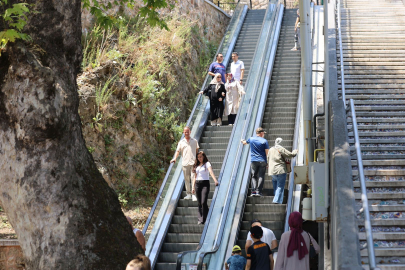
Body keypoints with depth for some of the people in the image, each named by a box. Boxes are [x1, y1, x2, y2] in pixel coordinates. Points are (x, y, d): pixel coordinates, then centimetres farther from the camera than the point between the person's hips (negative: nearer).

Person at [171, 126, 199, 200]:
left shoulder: (194, 141, 10)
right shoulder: (181, 142, 10)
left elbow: (197, 150, 15)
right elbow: (178, 151, 3)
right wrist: (175, 158, -13)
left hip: (193, 163, -2)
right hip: (185, 163, 2)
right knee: (186, 179, 5)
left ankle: (194, 194, -7)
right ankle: (188, 194, 12)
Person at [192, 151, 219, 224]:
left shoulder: (207, 164, -1)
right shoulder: (196, 165, 16)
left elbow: (211, 172, -19)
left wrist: (215, 180, -34)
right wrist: (193, 187, 12)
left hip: (205, 183, -5)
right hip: (197, 184, 5)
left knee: (203, 202, -14)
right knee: (199, 203, 5)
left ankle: (204, 219, -7)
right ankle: (200, 219, 10)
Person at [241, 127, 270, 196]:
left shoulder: (251, 139, 6)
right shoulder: (264, 141, -3)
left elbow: (245, 142, 28)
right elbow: (267, 152, -5)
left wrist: (242, 141, 52)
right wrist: (268, 162, 3)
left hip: (253, 161, 2)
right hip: (262, 161, -2)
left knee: (254, 176, 7)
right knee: (261, 176, 0)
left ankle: (253, 191, -5)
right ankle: (258, 191, -8)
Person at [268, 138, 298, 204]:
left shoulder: (270, 150, 12)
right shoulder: (281, 149, -8)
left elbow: (268, 160, 20)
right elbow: (290, 155, -5)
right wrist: (295, 151, 13)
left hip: (272, 171, 6)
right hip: (280, 171, -6)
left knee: (275, 187, 16)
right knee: (280, 187, -4)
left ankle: (276, 200, 17)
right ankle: (277, 201, -12)